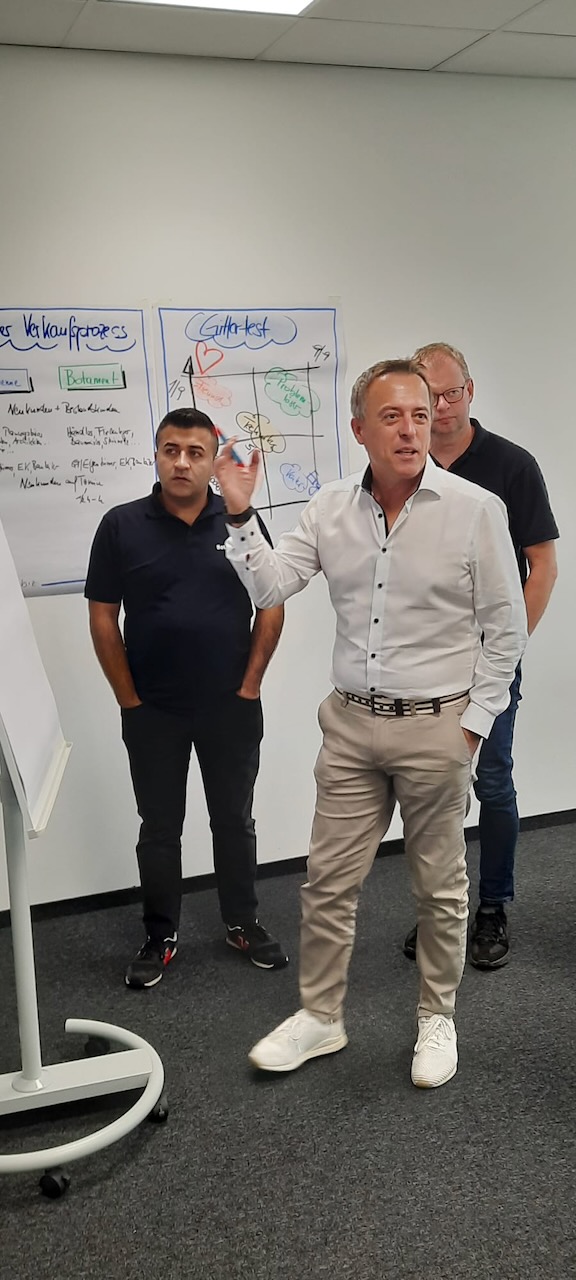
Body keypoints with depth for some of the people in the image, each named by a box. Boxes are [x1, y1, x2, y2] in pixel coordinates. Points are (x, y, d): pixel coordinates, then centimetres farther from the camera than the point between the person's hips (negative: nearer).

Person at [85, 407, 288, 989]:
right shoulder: (122, 525, -5)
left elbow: (271, 605, 1)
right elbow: (103, 617, -2)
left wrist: (250, 685, -4)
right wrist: (128, 700, -4)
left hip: (232, 707, 1)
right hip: (153, 713, 0)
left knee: (234, 821, 15)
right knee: (159, 829, 12)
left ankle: (243, 923, 32)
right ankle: (160, 937, 27)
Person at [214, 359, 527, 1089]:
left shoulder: (475, 510, -9)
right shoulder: (331, 510, 1)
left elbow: (506, 629, -5)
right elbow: (268, 589, 0)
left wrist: (472, 725, -8)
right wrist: (239, 514, -13)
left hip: (436, 728, -3)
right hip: (352, 724, 3)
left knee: (440, 886, 12)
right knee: (328, 881, 10)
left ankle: (437, 1018, 32)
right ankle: (320, 1017, 29)